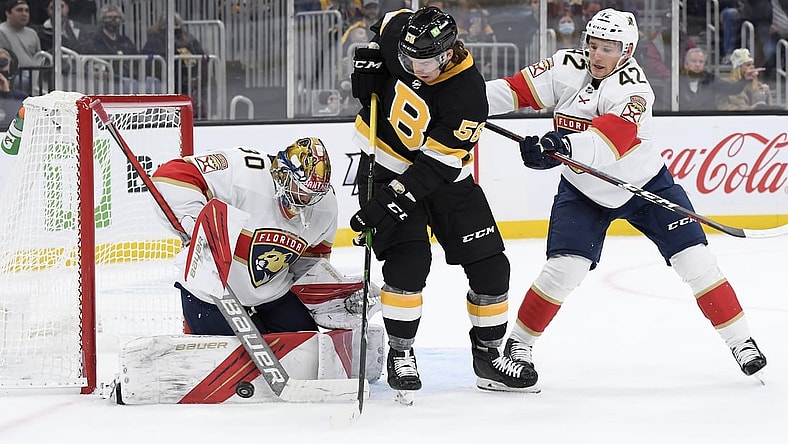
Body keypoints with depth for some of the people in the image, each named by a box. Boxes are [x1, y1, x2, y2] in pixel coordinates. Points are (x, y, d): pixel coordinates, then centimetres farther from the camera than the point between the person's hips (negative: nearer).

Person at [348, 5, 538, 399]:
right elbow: (385, 25, 9)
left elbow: (433, 169, -29)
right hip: (386, 164, 0)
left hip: (442, 175, 0)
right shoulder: (399, 34, -20)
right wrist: (369, 63, -6)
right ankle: (400, 354, -3)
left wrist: (386, 205, -34)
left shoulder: (468, 98, -29)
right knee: (408, 261, -18)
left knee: (489, 266, -1)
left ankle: (488, 355, 17)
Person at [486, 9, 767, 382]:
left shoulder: (632, 89, -28)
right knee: (563, 268, -14)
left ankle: (740, 340, 6)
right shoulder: (566, 68, -12)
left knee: (694, 259, -7)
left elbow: (610, 139, -45)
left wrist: (564, 148, -61)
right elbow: (519, 89, -5)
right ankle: (518, 343, 4)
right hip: (583, 189, 2)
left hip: (645, 183, -2)